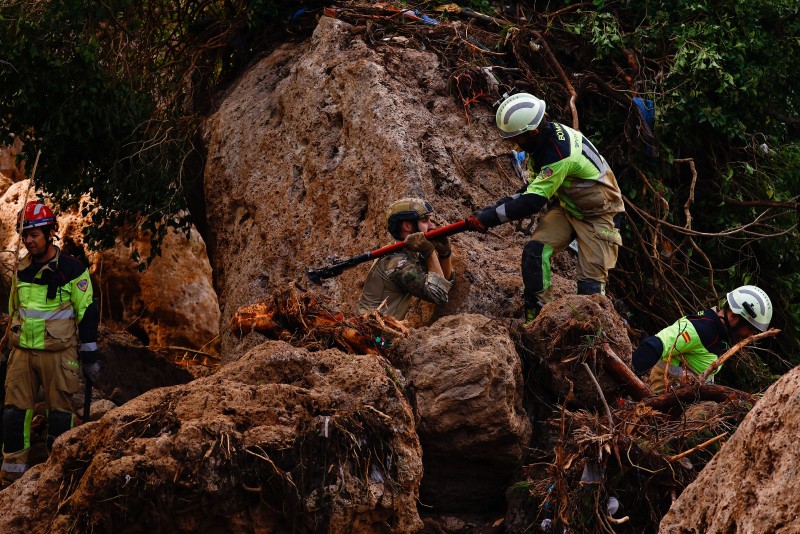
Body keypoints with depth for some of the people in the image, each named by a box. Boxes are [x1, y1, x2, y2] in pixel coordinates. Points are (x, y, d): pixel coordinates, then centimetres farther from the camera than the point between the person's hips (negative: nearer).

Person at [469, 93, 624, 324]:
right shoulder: (544, 138, -5)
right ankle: (535, 320, -10)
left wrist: (490, 217, -25)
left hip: (598, 215, -8)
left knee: (591, 282, -9)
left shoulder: (559, 152, -34)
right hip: (567, 207, 8)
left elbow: (533, 201, -32)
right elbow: (535, 188, 8)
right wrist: (499, 206, -6)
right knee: (535, 251, -14)